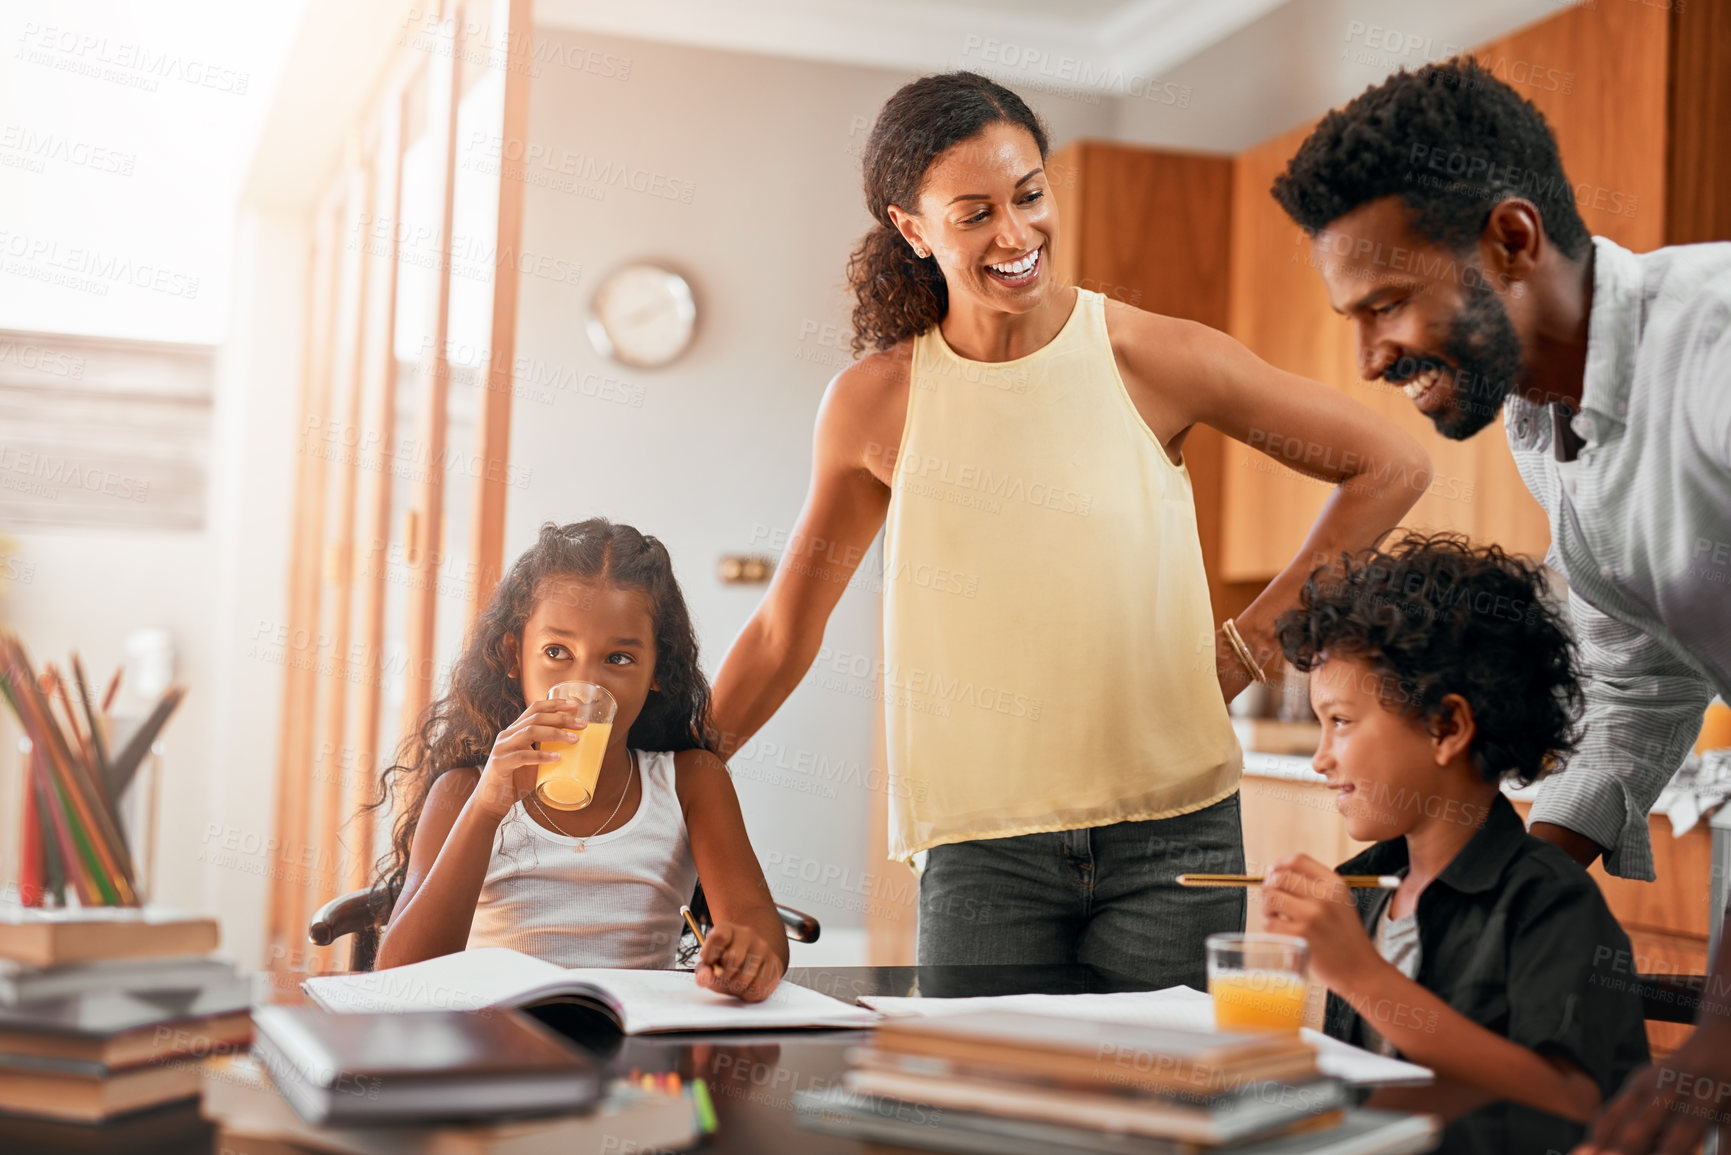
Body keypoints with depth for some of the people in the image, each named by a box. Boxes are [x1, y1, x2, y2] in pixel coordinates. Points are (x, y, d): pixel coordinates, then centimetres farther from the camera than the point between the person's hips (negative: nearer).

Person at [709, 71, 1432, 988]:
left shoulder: (1154, 359, -3)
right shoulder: (874, 403, 1)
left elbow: (1392, 469, 5)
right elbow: (784, 630, 10)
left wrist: (1250, 643, 2)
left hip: (1171, 833, 0)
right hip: (982, 852, 1)